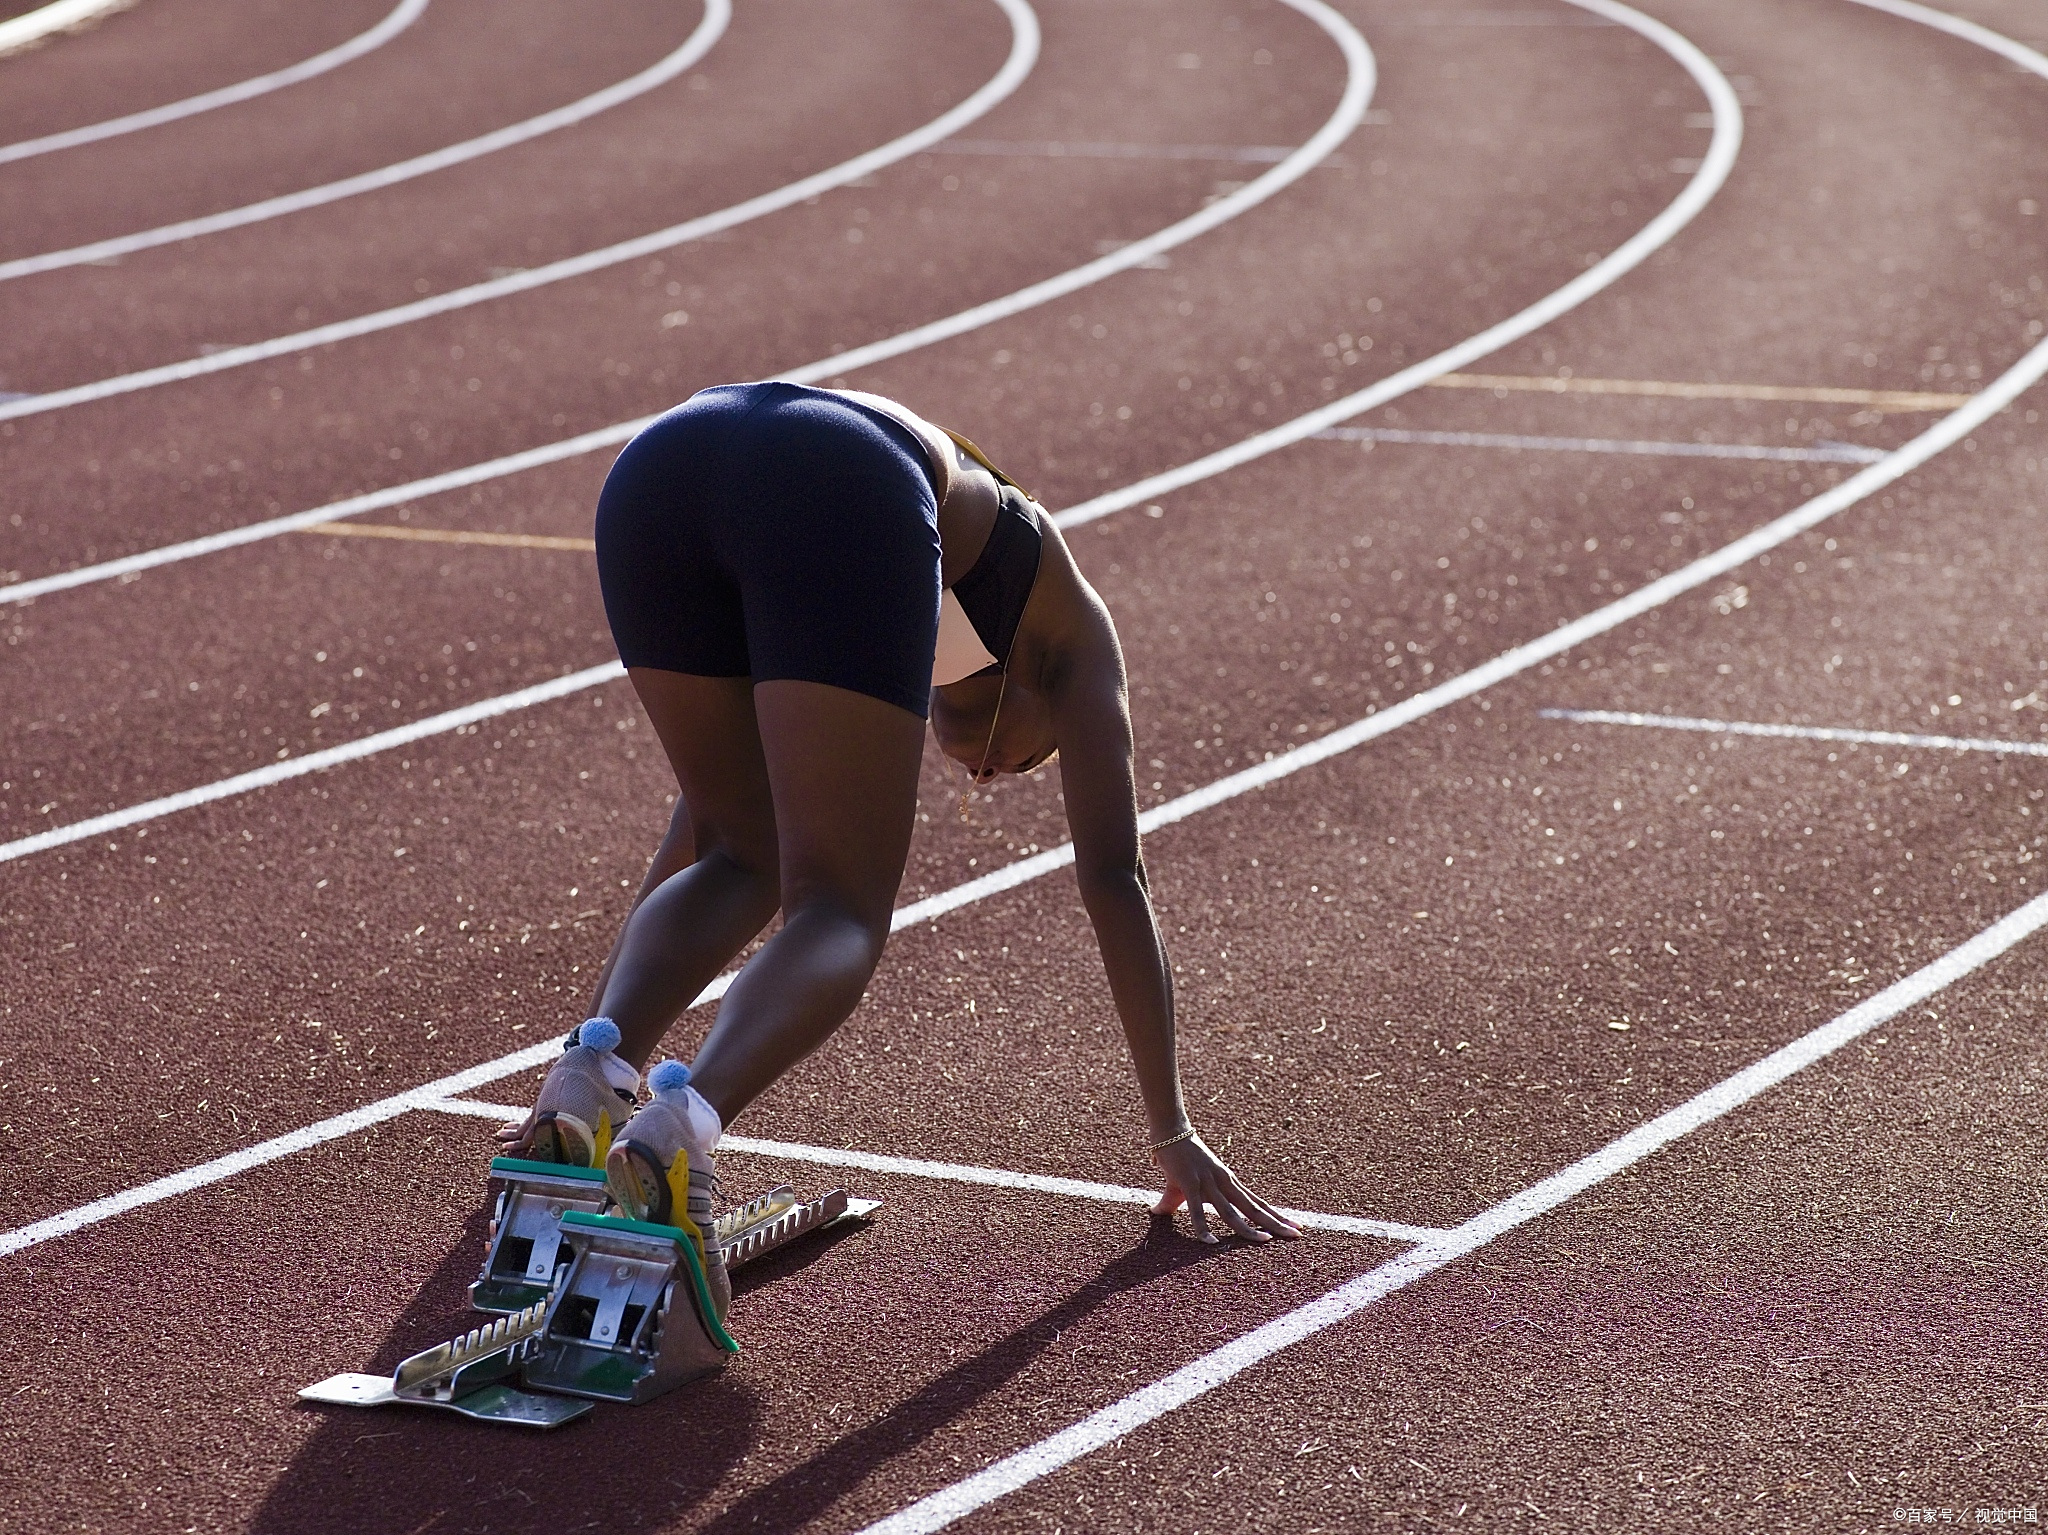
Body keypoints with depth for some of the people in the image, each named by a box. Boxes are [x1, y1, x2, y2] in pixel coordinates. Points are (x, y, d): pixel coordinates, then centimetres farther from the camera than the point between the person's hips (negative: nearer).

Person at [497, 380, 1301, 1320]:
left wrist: (593, 1057, 55)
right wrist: (1172, 1134, 30)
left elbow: (685, 846, 49)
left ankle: (595, 1072, -2)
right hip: (842, 498, -4)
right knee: (843, 911, 4)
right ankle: (682, 1127, -25)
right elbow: (1114, 881, 29)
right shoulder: (1067, 627, 36)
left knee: (738, 857, 24)